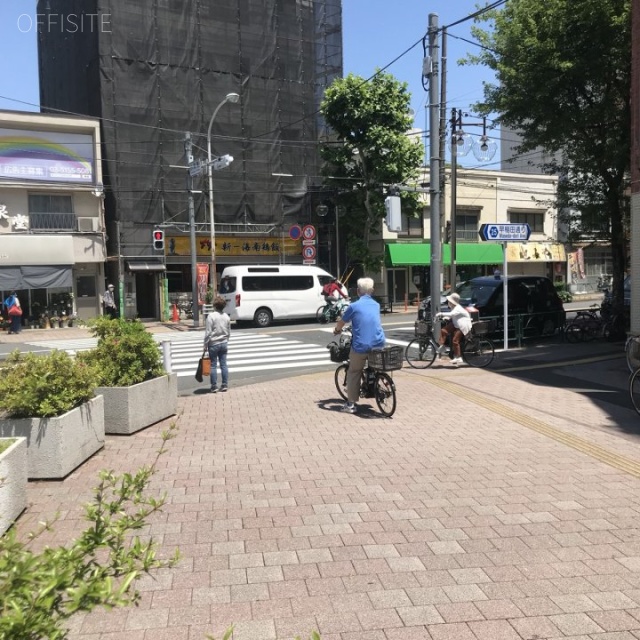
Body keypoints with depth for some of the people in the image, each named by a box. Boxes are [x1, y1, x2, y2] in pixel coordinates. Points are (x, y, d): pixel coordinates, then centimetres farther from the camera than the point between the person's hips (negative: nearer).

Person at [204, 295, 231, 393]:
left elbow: (208, 332, -13)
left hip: (213, 344, -5)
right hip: (224, 344, 5)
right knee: (224, 365, 8)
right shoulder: (226, 317, 6)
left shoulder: (211, 316, -13)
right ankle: (225, 385, 11)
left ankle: (214, 387, 4)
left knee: (213, 366, 1)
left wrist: (205, 345, -6)